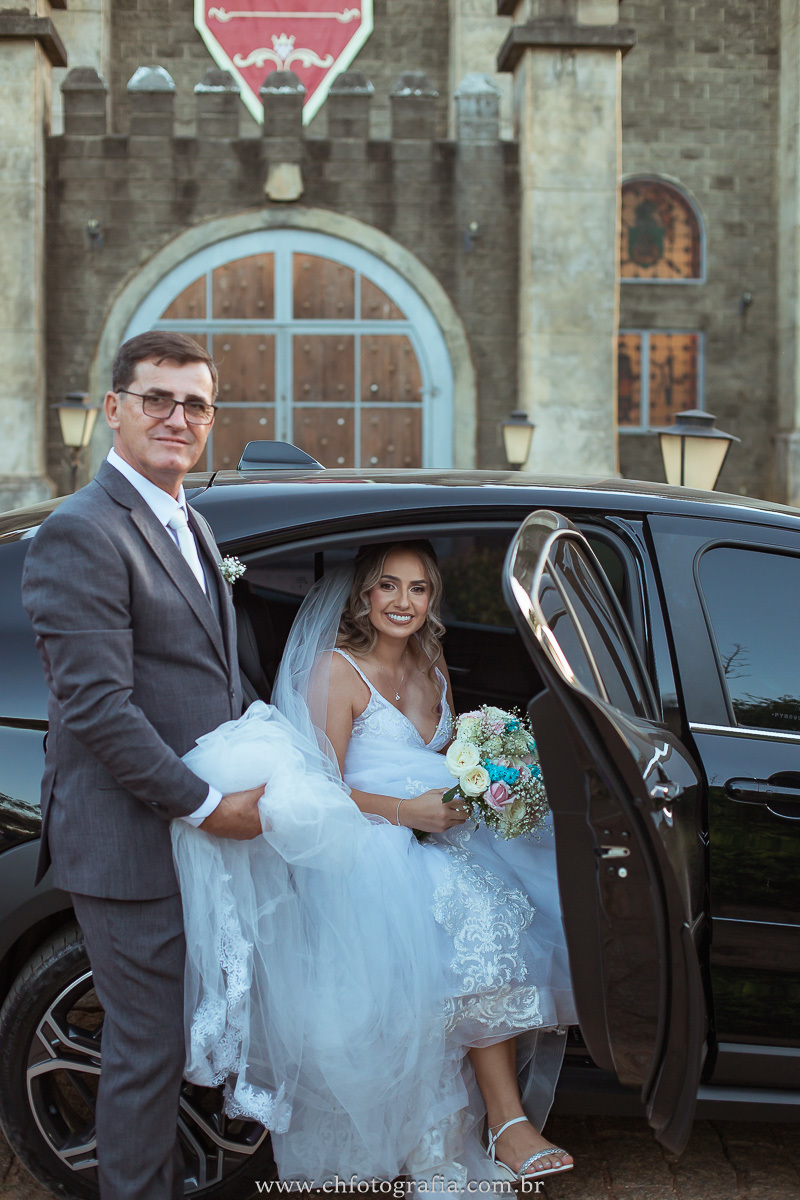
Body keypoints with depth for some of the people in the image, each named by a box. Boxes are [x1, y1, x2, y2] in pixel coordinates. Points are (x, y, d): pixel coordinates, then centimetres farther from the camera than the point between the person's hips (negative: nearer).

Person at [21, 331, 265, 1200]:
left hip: (192, 833, 9)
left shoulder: (190, 528, 15)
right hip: (130, 843, -9)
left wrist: (245, 782, 9)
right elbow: (96, 706, -22)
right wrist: (207, 804, -18)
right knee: (147, 1048, 3)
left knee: (169, 1040, 22)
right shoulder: (81, 534, -16)